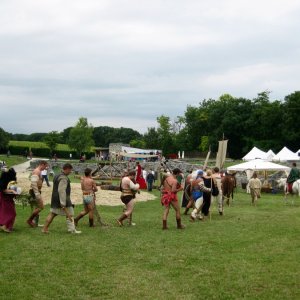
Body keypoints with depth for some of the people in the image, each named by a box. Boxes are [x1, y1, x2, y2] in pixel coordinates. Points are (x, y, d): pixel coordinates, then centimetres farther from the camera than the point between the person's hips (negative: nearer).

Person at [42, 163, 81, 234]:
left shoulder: (57, 176, 13)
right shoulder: (63, 178, -18)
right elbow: (61, 191, -25)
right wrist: (63, 204, -26)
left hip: (55, 199, 9)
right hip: (63, 199, -9)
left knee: (52, 214, 9)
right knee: (69, 215, 2)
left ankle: (45, 229, 7)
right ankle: (72, 230, 6)